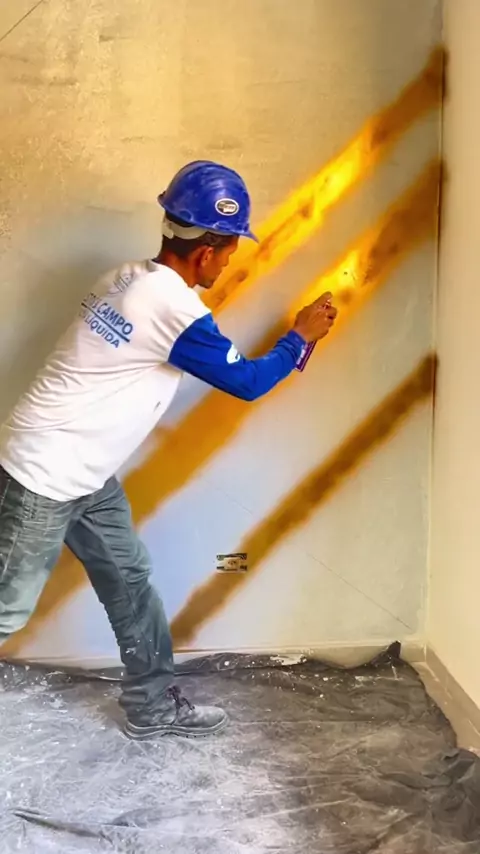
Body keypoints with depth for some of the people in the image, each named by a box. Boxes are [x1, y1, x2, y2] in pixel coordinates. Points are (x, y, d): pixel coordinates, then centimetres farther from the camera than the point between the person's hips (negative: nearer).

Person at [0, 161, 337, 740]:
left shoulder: (130, 278, 5)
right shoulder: (177, 311, -22)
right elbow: (248, 381, -10)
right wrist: (302, 336, 4)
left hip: (82, 471, 9)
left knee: (129, 580, 14)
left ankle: (153, 704, 27)